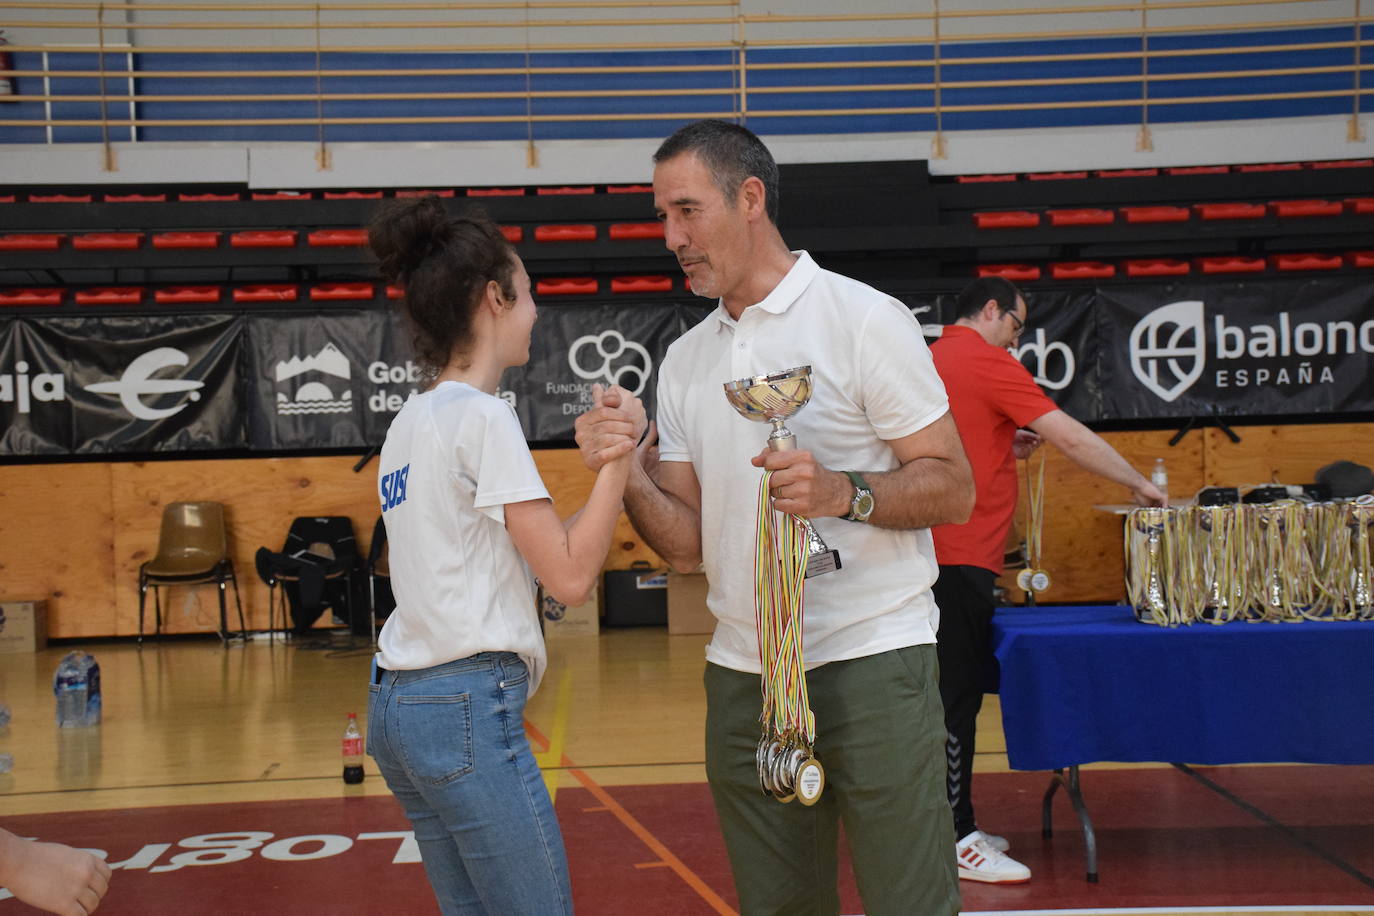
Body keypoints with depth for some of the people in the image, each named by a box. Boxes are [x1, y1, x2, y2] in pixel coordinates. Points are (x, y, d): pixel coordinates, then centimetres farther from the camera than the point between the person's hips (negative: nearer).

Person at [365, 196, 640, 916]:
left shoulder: (411, 422, 15)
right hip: (468, 705, -9)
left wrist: (605, 468, 9)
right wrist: (619, 459, -4)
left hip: (397, 705, 10)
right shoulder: (482, 416, -11)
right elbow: (570, 577, -12)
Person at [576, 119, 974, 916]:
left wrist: (844, 493, -24)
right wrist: (628, 477, -8)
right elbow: (688, 545, 10)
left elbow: (953, 489, -8)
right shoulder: (685, 360, 13)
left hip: (871, 661, -5)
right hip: (743, 672, 6)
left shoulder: (864, 319, -4)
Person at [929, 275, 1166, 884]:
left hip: (933, 552, 9)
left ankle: (952, 825, 22)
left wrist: (1006, 449, 17)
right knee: (957, 696, -6)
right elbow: (1070, 437, -11)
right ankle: (957, 842, -2)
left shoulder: (931, 360, 16)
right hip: (960, 555, -9)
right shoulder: (987, 362, -10)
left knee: (950, 691, 14)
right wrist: (1139, 484, -3)